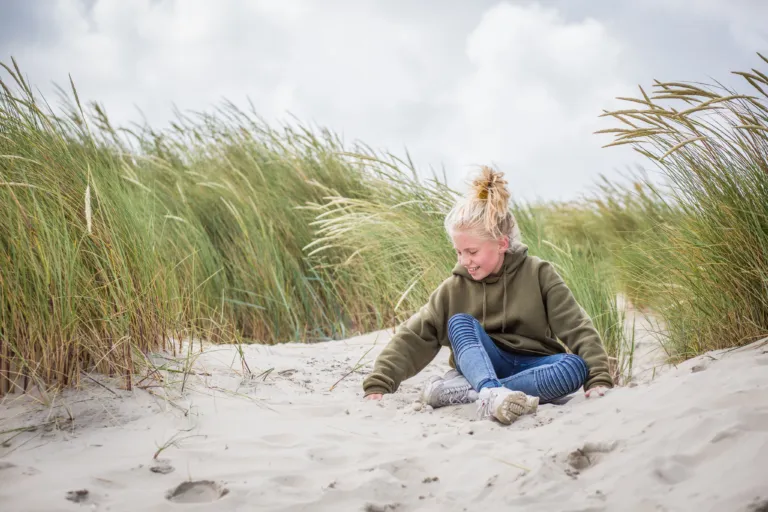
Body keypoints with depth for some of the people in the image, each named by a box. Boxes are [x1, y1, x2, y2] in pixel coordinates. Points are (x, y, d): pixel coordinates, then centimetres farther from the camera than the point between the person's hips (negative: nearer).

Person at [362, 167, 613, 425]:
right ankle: (492, 394, -54)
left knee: (575, 366, -32)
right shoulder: (454, 289, 1)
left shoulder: (538, 274, -3)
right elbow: (412, 338, -3)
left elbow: (578, 328, -9)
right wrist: (377, 386, -14)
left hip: (531, 370, 0)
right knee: (460, 322, -24)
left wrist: (599, 379, -22)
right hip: (482, 366, 1)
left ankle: (462, 392, -42)